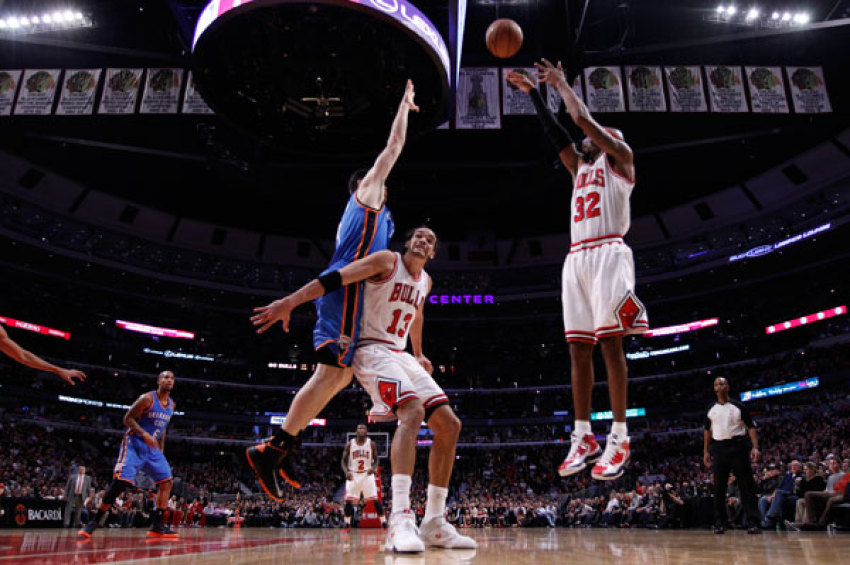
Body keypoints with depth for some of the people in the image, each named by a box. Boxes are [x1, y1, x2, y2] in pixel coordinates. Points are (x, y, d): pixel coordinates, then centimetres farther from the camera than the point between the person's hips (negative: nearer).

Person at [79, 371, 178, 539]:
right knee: (121, 481, -19)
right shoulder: (147, 398, -12)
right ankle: (94, 522, -4)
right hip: (134, 444, -7)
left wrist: (161, 450, 14)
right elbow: (128, 419, -13)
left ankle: (157, 526, 3)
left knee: (166, 482, -1)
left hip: (153, 447, 7)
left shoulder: (171, 405, 9)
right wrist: (144, 434, -27)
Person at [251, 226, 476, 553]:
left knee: (449, 425, -1)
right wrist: (289, 302, -30)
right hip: (372, 351, -8)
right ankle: (400, 521, -38)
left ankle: (434, 524, 2)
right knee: (412, 411, -33)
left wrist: (419, 354, 39)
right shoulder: (387, 261, -8)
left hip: (400, 355, 9)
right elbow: (334, 278, -18)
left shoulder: (425, 281, 14)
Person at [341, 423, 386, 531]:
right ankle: (347, 525, 12)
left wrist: (373, 468, -19)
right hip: (353, 475, 1)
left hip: (367, 475, -1)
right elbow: (344, 461, 3)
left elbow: (376, 460, 3)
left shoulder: (371, 444, -1)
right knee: (348, 501, -3)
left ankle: (384, 524, -2)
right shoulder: (350, 444, 0)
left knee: (375, 500, -8)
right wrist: (346, 472, -16)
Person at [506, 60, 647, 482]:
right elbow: (554, 132, 27)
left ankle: (619, 438, -7)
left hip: (607, 254, -7)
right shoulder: (581, 166, 28)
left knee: (610, 343, -11)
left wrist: (561, 83, 14)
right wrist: (533, 92, 27)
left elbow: (581, 117, 0)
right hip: (576, 258, 7)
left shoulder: (620, 157, 9)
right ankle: (583, 436, 6)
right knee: (578, 348, 2)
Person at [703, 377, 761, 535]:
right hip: (719, 449, 3)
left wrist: (755, 447, -13)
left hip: (738, 447, -3)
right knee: (719, 488, 3)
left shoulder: (738, 406, 3)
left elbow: (751, 427, 0)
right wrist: (706, 452, 10)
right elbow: (707, 431, 17)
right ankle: (719, 523, 9)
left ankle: (753, 523, -3)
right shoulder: (711, 409, 12)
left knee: (747, 486, -4)